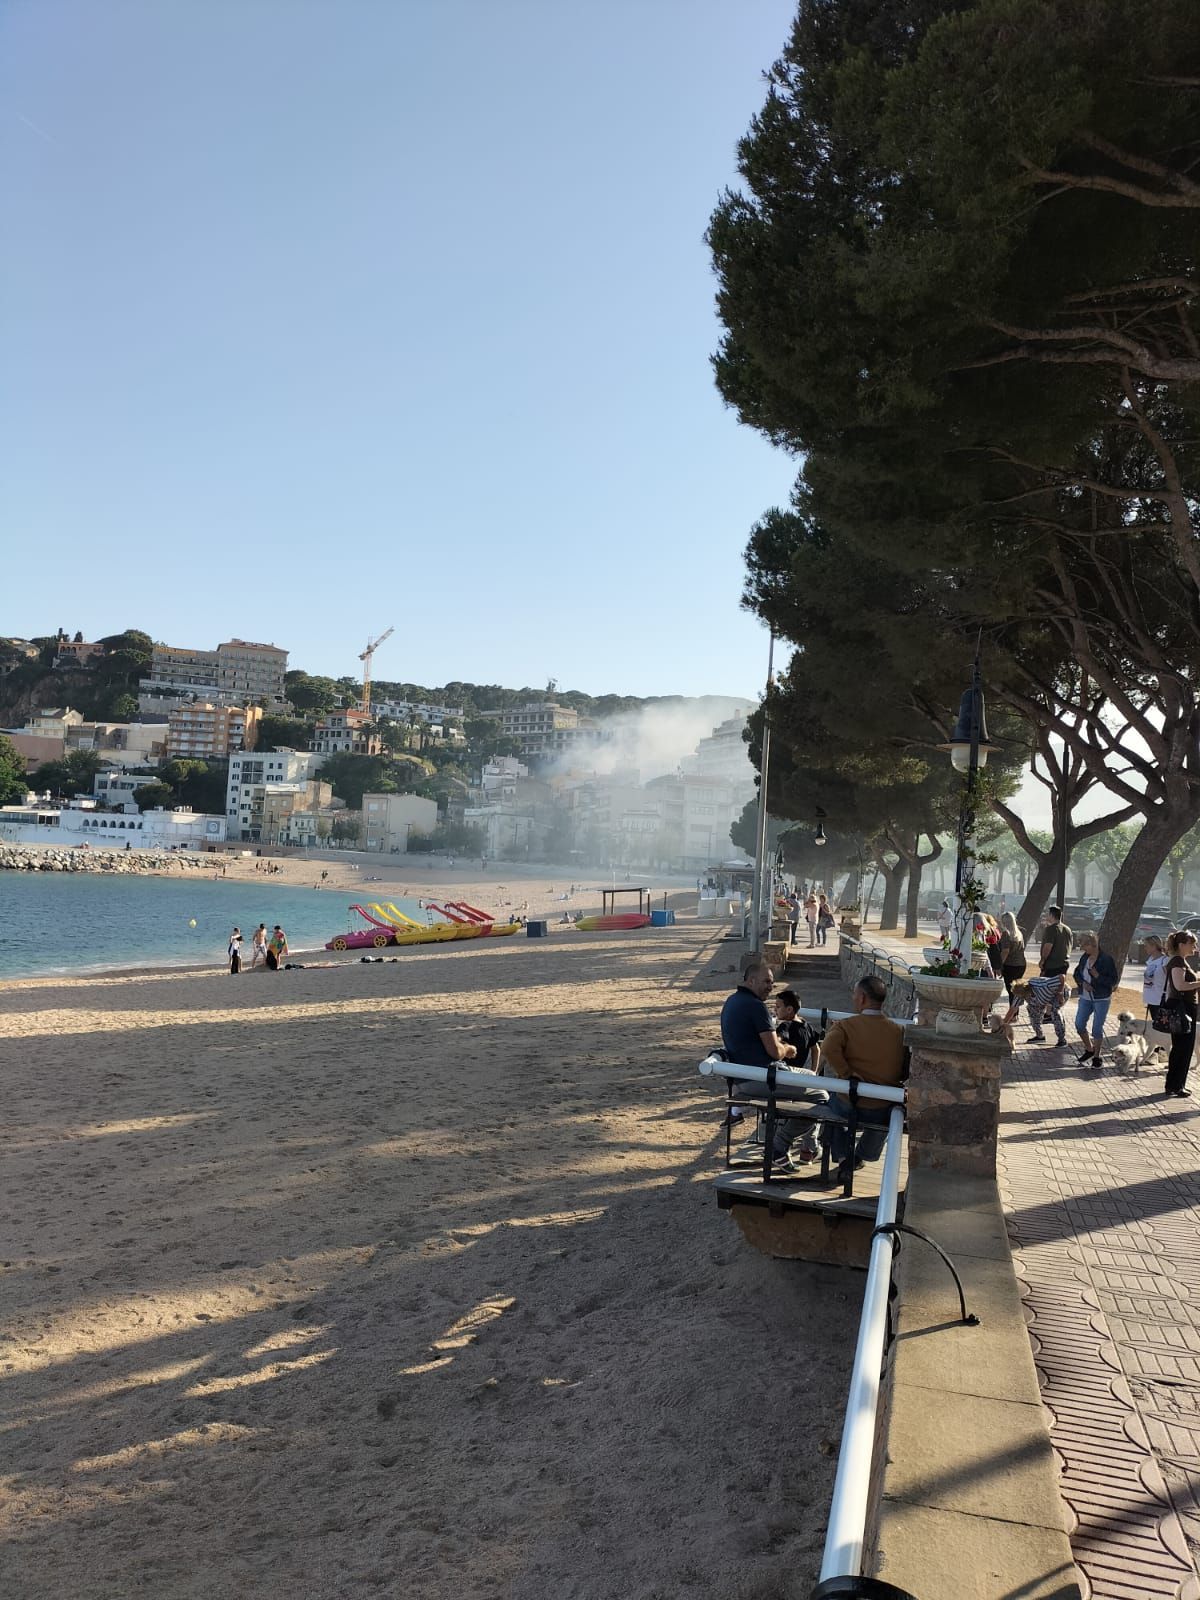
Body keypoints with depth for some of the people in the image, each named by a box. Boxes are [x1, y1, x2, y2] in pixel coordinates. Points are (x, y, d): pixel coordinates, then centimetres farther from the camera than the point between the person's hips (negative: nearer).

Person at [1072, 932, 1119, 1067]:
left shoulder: (1107, 959, -15)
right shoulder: (1084, 958, 3)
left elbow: (1114, 980, -13)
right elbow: (1077, 973, 13)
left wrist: (1098, 976, -24)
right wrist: (1082, 983, -7)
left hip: (1101, 999, -6)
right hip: (1085, 997, 6)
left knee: (1097, 1028, -1)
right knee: (1079, 1024, 2)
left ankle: (1096, 1056, 16)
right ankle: (1089, 1050, 25)